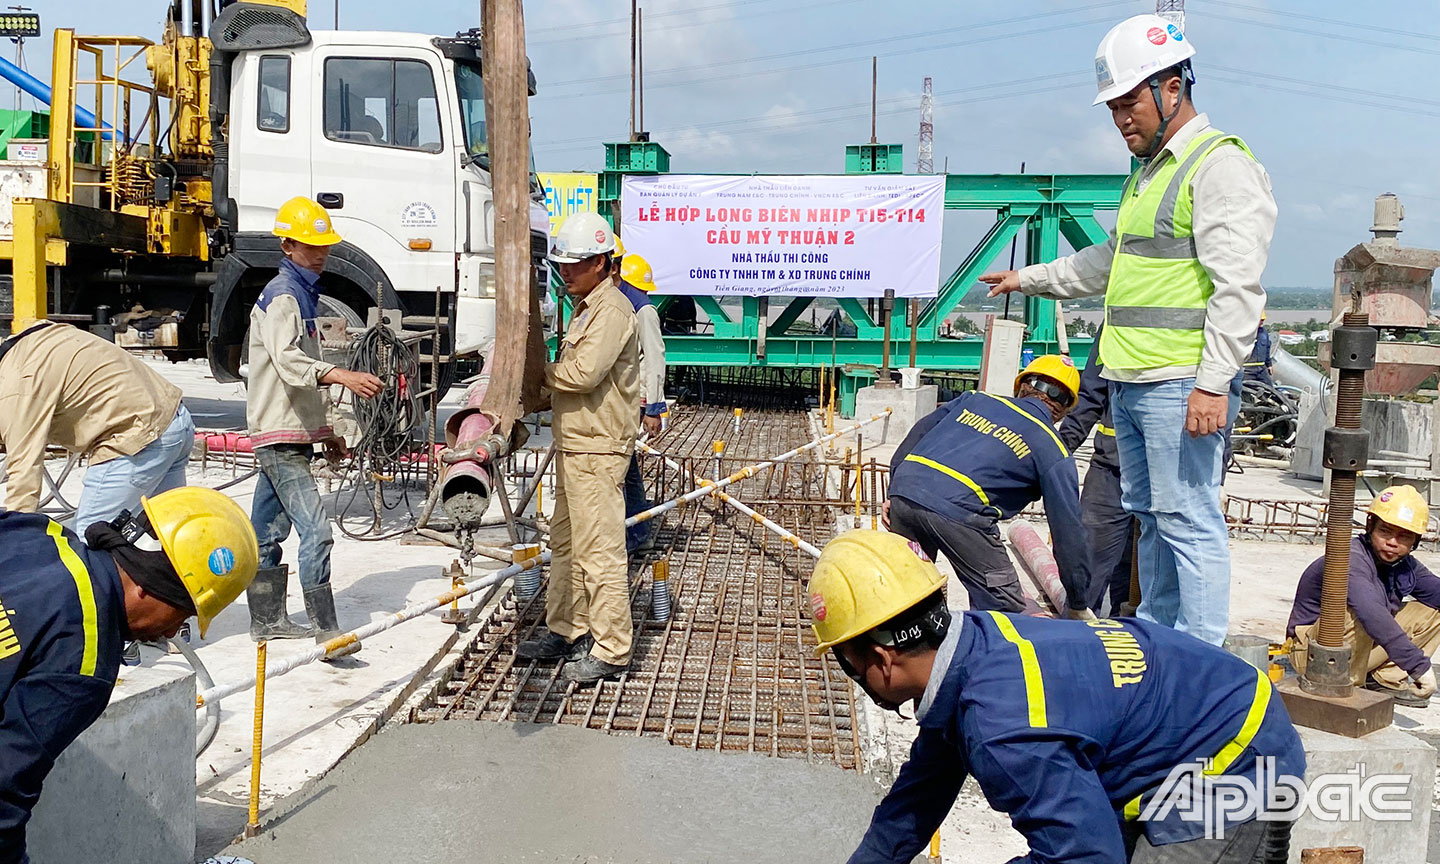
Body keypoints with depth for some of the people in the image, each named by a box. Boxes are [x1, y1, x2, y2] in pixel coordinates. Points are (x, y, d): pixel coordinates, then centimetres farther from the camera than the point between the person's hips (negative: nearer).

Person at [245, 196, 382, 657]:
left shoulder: (301, 293, 20)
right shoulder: (281, 295, -11)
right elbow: (287, 360, -28)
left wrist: (324, 431, 25)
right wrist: (341, 375, -43)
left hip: (292, 434, 10)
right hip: (280, 436, -10)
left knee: (269, 530, 15)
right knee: (315, 529, -15)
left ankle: (268, 620, 23)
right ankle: (326, 630, -14)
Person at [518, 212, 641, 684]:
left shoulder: (612, 310, -14)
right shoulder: (585, 307, 19)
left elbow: (583, 373, -24)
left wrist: (539, 372, -8)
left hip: (597, 450, -11)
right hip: (573, 445, 11)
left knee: (599, 550, -6)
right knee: (565, 543, 18)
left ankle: (611, 649, 3)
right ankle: (566, 631, 31)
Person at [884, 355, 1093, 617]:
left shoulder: (975, 399, 25)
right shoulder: (1053, 451, 13)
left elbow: (916, 436, 22)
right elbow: (1068, 529, 11)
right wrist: (1078, 606, 19)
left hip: (904, 490, 6)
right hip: (958, 511, -6)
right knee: (1005, 610, 9)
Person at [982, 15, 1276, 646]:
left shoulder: (1220, 165, -10)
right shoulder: (1149, 172, 21)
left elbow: (1236, 288, -18)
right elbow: (1110, 261, 35)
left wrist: (1214, 383, -23)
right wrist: (1030, 278, 38)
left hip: (1181, 385, -10)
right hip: (1130, 382, 10)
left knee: (1188, 518, -7)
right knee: (1148, 516, 16)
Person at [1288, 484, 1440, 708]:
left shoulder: (1405, 565, 3)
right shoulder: (1351, 559, -27)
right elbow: (1372, 616, -41)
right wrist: (1419, 664, -45)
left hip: (1360, 648, 8)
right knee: (1357, 613, -38)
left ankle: (1387, 679, 0)